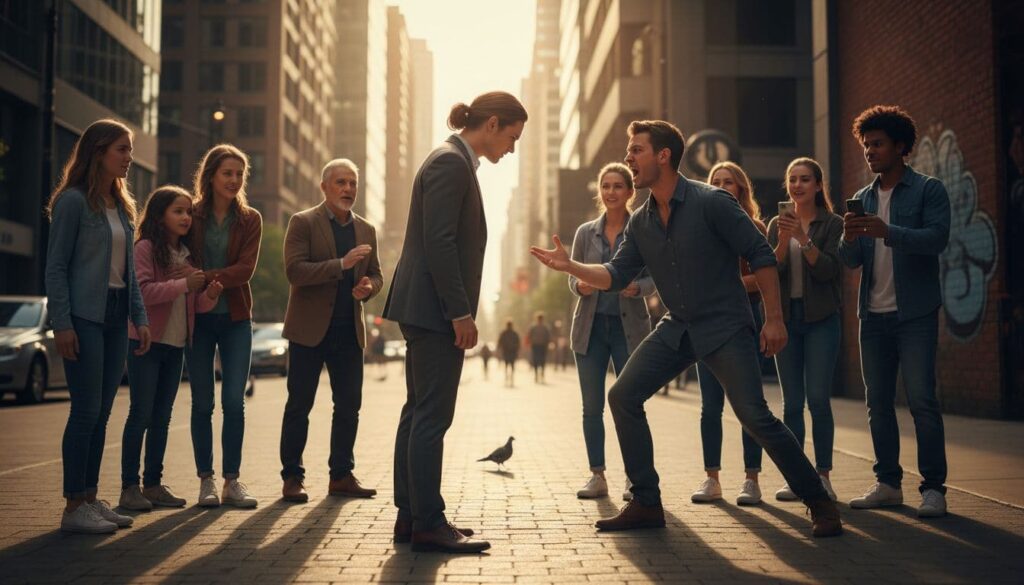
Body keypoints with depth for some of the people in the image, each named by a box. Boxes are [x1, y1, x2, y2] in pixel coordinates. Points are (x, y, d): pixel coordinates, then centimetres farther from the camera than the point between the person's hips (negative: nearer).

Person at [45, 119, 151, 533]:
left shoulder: (122, 205, 15)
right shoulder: (73, 201, -7)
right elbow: (55, 267, -10)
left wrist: (139, 317, 10)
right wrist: (61, 324, -16)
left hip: (116, 317, 7)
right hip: (84, 317, -7)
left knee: (101, 413, 9)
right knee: (86, 410, -7)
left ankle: (90, 498, 16)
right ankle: (74, 507, 0)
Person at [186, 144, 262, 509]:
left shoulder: (250, 220, 3)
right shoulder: (191, 217, 1)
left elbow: (244, 269, -8)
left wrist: (205, 277, -20)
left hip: (236, 318, 0)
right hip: (198, 318, 0)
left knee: (234, 402, -3)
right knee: (202, 403, 5)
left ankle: (232, 481, 6)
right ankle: (206, 481, 13)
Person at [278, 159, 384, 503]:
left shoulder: (366, 229, 13)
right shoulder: (303, 223, -3)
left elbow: (376, 274, 17)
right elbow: (294, 270, -14)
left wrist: (368, 288, -7)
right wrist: (341, 264, -23)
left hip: (349, 331, 5)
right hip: (310, 329, -5)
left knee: (349, 405, 6)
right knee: (299, 406, 1)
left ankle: (341, 475, 16)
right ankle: (292, 478, 9)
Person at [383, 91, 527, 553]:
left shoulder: (453, 161, 19)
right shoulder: (451, 162, -12)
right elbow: (438, 242, -20)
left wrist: (458, 310, 17)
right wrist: (461, 313, -20)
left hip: (425, 310, 11)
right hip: (435, 309, -11)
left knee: (419, 413, 11)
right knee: (432, 416, -7)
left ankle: (410, 517, 17)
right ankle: (428, 525, -1)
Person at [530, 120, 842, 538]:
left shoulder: (711, 203, -13)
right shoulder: (640, 223, 5)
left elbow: (761, 256, -11)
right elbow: (617, 276, 6)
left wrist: (774, 319, -14)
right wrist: (570, 266, -8)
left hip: (726, 327, -6)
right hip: (677, 329, 7)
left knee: (754, 416, -15)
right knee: (622, 397, -3)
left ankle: (819, 503, 3)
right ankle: (646, 503, 7)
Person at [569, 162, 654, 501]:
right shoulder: (585, 233, 8)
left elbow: (653, 278, 0)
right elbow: (573, 278, 11)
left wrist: (636, 287, -21)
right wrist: (580, 286, -12)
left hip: (629, 326, -3)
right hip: (591, 326, 3)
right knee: (591, 406, 3)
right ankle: (597, 476, 12)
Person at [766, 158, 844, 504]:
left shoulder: (832, 224, 1)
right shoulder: (777, 225, 11)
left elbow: (828, 270, -10)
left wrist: (803, 238, -21)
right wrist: (784, 240, -16)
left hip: (821, 319, -3)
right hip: (786, 318, 3)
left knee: (818, 400, -8)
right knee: (791, 403, 3)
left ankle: (823, 476, 0)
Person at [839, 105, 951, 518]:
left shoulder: (928, 190, 0)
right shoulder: (863, 199, 14)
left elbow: (937, 238, -16)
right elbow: (850, 261, 8)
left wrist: (886, 231, -28)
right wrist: (849, 238, -14)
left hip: (914, 314, -5)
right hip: (873, 315, 5)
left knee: (922, 400, -7)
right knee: (878, 403, 7)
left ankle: (933, 488, 1)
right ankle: (888, 484, 16)